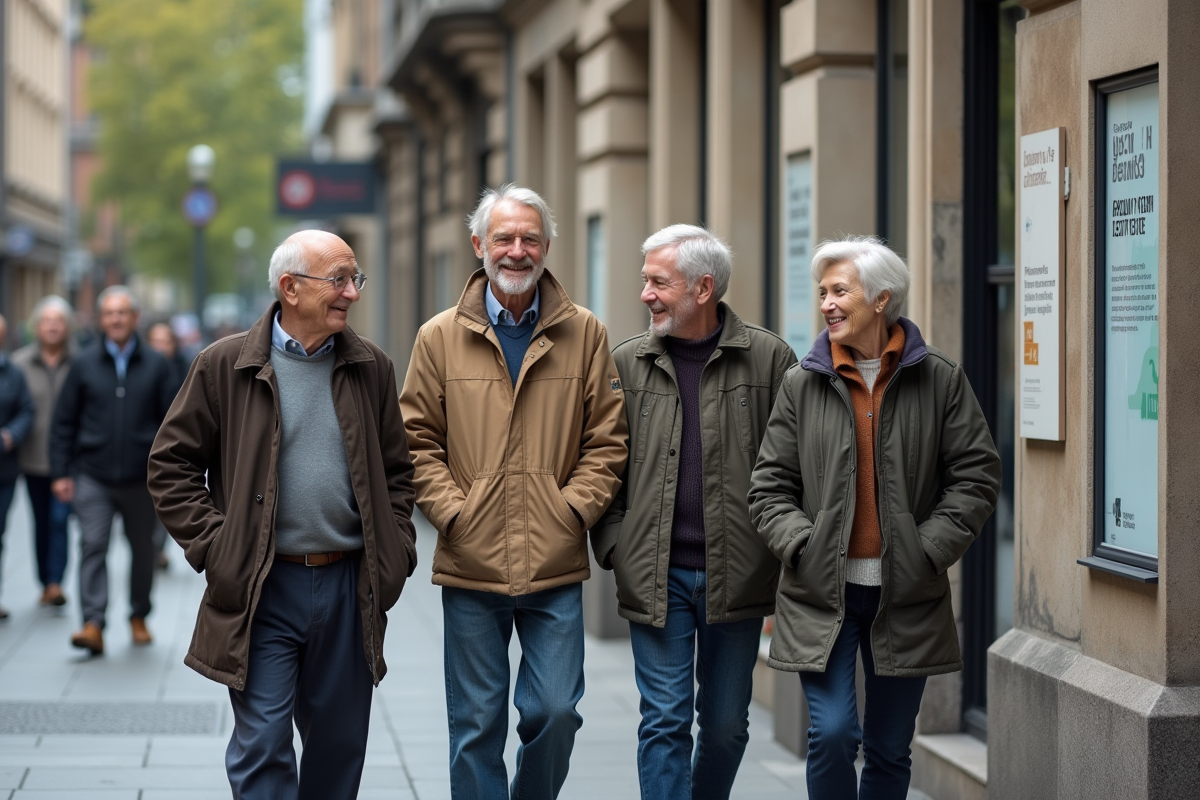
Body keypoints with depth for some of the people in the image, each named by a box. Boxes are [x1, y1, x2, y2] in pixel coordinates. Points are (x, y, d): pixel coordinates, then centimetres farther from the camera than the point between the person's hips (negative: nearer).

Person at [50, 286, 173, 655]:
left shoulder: (155, 365, 4)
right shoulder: (83, 365, 4)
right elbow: (63, 423, 6)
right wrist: (60, 472, -1)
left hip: (141, 478, 1)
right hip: (93, 476, -1)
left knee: (142, 548, 12)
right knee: (92, 546, -11)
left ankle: (139, 617, 28)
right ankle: (93, 625, -16)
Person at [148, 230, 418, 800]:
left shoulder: (371, 368, 8)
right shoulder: (224, 366, -3)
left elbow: (397, 469, 15)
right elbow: (171, 465, 0)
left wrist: (396, 551, 4)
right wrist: (214, 546, -8)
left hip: (349, 588, 4)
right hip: (263, 589, -3)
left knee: (340, 743, 11)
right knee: (262, 745, -5)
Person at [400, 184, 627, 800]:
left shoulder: (584, 334, 5)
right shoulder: (440, 337, 4)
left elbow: (607, 439, 5)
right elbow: (417, 442, 4)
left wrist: (573, 508, -6)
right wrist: (452, 512, -7)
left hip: (556, 567, 0)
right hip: (470, 567, 0)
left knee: (556, 712, 0)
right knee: (477, 724, 6)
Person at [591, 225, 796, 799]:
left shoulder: (770, 358, -1)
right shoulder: (626, 363, 4)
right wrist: (615, 547, -1)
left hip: (738, 575, 0)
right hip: (655, 576, 0)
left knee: (727, 723, 11)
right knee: (665, 721, -1)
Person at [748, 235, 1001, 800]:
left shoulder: (940, 380, 0)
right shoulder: (802, 384, 3)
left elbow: (977, 476, 1)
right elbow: (770, 486, 5)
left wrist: (929, 550, -8)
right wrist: (802, 547, -10)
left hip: (905, 598, 0)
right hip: (821, 594, 0)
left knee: (889, 748, 9)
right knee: (832, 733, -13)